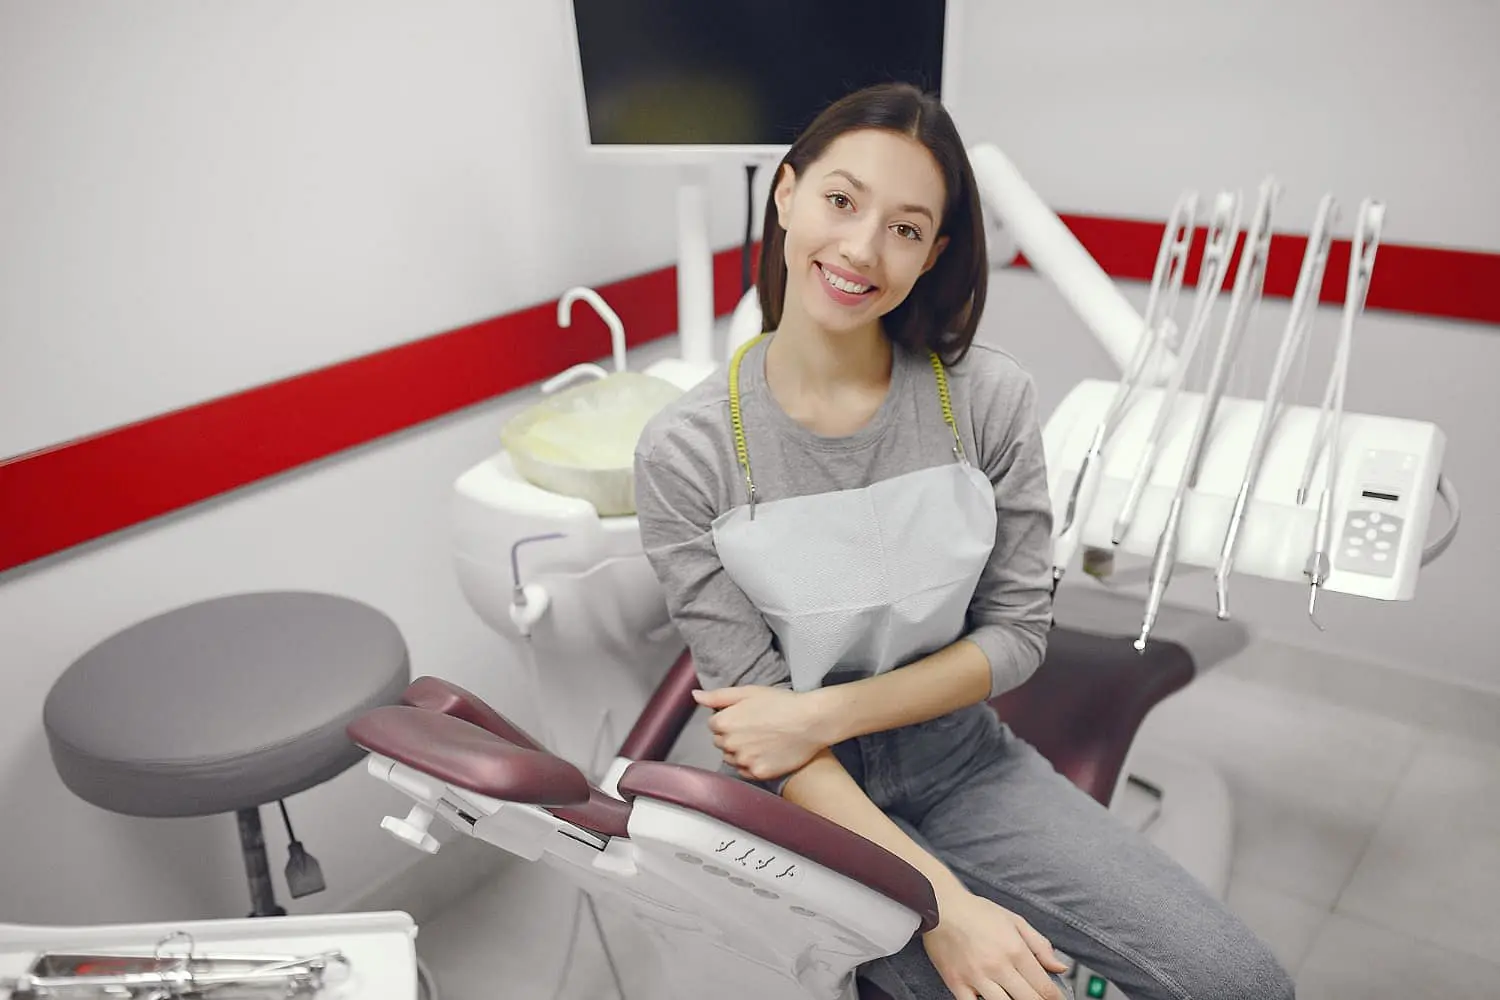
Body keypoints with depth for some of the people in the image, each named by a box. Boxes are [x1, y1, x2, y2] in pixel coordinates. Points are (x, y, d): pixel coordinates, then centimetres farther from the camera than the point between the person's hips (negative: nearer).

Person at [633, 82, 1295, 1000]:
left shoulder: (990, 399, -10)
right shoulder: (686, 454, -16)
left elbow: (1019, 632, -5)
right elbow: (756, 710, -14)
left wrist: (824, 713, -18)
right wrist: (939, 904, -21)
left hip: (966, 764, 3)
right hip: (811, 801, -2)